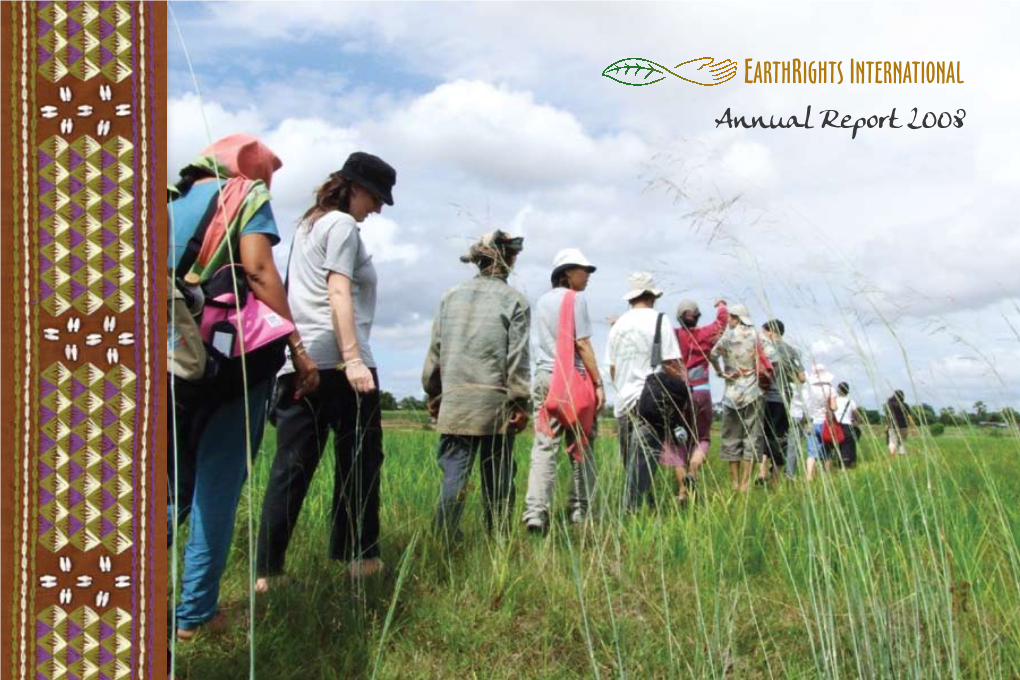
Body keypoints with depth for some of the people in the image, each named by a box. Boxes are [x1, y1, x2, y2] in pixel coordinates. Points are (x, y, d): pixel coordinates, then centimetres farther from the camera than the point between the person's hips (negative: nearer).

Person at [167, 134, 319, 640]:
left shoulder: (170, 201, 18)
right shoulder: (246, 196, 3)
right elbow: (257, 268, -13)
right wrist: (297, 347, -16)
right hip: (231, 357, -5)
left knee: (172, 487, 17)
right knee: (217, 490, 4)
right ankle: (195, 614, 9)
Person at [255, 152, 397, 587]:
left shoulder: (307, 225, 25)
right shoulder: (343, 225, -1)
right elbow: (339, 294, -13)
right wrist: (353, 358, -21)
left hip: (297, 362, 8)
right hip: (336, 360, -8)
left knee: (290, 468, 4)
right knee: (359, 460, 4)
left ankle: (266, 571, 3)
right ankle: (359, 557, 9)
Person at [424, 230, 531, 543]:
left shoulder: (452, 296, 9)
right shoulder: (514, 301, -1)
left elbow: (435, 350, 9)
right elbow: (518, 358, -6)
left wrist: (433, 394, 16)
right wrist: (520, 403, -2)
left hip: (454, 402, 2)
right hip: (496, 403, -2)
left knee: (454, 472, 2)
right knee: (497, 477, 8)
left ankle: (444, 540, -3)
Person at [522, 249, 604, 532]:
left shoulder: (543, 301, 17)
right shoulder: (575, 299, -3)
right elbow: (583, 344, -8)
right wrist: (598, 383, -6)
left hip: (543, 376, 5)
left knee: (544, 447, -2)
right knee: (580, 447, 6)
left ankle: (535, 511, -12)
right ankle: (580, 511, 12)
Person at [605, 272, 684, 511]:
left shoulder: (618, 325, 13)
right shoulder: (658, 320, -4)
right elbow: (671, 365, -9)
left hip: (623, 403, 6)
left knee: (631, 465, 13)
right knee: (643, 464, -6)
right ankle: (633, 511, -10)